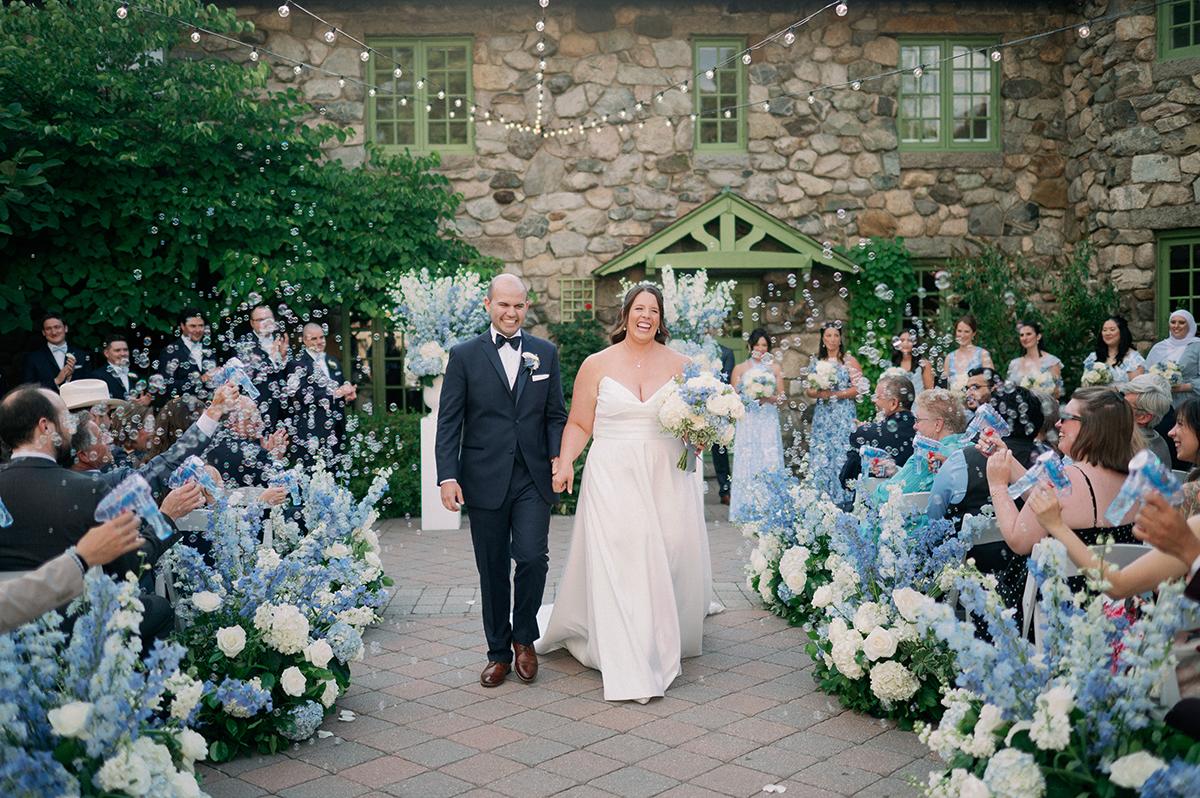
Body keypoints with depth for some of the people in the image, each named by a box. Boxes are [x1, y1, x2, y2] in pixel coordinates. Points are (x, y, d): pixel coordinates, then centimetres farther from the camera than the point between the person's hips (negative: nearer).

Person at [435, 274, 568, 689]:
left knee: (532, 558, -9)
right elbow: (449, 421, -1)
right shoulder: (465, 355, 2)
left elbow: (556, 414, 10)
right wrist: (447, 476, -9)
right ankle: (499, 651, 23)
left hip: (533, 479, 1)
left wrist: (558, 455, -7)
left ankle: (524, 637, 17)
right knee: (493, 571, 8)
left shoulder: (546, 353, 8)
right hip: (485, 480, -1)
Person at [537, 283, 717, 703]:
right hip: (613, 479, -2)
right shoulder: (597, 365, 4)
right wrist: (565, 462, -10)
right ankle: (629, 671, -1)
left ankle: (666, 643, 29)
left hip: (667, 480, 2)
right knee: (618, 566, -6)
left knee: (670, 561, 4)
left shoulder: (678, 363, 7)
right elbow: (579, 424, 5)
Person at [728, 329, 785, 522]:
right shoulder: (740, 369, 6)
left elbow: (781, 396, 9)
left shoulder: (774, 368, 10)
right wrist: (749, 397, -11)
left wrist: (769, 398, -10)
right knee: (747, 461, -4)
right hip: (748, 421, -1)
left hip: (769, 422, 1)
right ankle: (746, 510, 2)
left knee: (770, 462, -3)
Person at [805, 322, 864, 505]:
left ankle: (841, 499, 2)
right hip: (822, 416, 4)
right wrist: (817, 394, -9)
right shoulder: (817, 361, 12)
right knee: (820, 456, 3)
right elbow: (807, 390, 13)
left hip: (843, 416, -4)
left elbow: (859, 388, -8)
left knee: (840, 454, -5)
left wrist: (833, 394, -13)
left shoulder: (849, 360, -1)